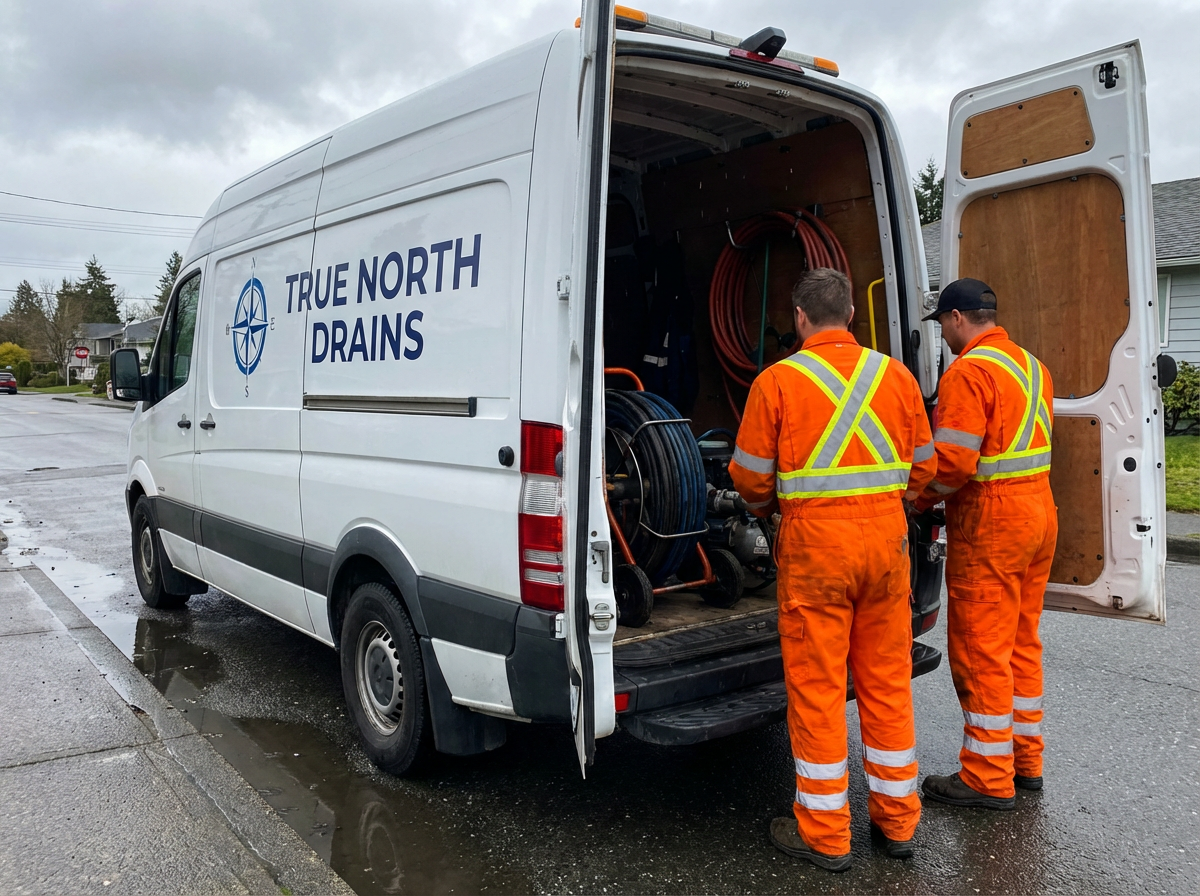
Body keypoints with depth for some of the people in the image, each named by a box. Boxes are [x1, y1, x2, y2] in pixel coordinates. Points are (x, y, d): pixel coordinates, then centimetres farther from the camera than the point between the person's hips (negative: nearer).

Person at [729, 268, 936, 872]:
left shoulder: (777, 382, -6)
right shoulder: (896, 375, 5)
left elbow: (751, 477, -2)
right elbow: (922, 466, 9)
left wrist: (767, 506, 19)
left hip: (814, 543, -4)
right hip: (886, 539, 4)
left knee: (817, 687, 6)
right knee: (887, 680, 15)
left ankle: (824, 834, 18)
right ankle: (897, 821, 29)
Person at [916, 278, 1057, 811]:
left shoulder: (969, 371, -16)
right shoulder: (1031, 365, 13)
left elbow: (953, 462, -23)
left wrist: (919, 500, -5)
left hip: (988, 526, -9)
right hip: (1038, 511, 9)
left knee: (980, 651, 0)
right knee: (1022, 644, 17)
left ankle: (989, 780, 10)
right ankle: (1025, 762, 29)